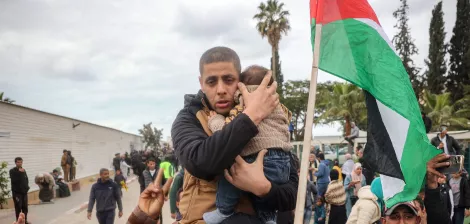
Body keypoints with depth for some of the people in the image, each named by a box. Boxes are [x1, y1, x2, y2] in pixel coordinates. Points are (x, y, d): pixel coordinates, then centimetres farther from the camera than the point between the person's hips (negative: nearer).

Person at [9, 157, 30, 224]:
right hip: (17, 192, -6)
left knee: (25, 207, 9)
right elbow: (14, 180, -22)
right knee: (18, 208, -4)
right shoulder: (12, 171, -7)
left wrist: (27, 187, 3)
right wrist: (20, 173, -22)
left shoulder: (23, 170, 10)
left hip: (24, 192, 6)